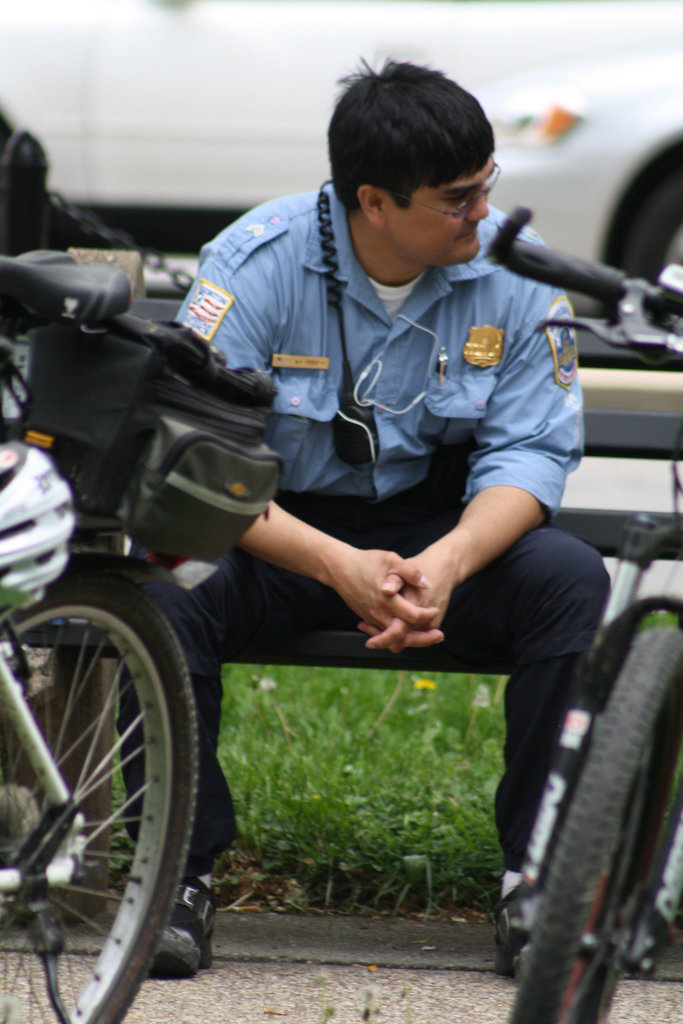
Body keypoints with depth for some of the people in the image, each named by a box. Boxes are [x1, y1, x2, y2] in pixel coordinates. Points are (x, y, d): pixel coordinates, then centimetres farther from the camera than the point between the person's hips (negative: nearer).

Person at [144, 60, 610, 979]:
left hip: (439, 529, 2)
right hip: (273, 530, -1)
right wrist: (339, 566, -34)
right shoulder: (257, 261, -17)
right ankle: (182, 867, -18)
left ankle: (541, 871, -18)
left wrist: (446, 564, -31)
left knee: (572, 580, -28)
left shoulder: (514, 268, -10)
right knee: (163, 584, -33)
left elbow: (530, 453, -9)